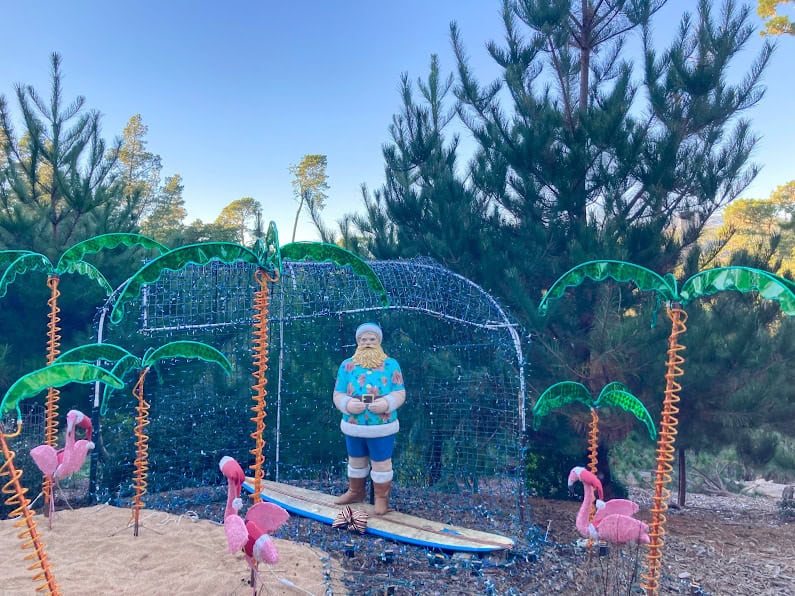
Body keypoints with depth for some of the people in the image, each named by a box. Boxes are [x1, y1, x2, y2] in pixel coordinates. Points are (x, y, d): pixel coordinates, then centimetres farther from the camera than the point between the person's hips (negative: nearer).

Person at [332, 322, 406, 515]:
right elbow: (338, 395, -1)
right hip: (353, 427, 3)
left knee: (381, 464, 7)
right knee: (356, 462, 20)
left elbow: (400, 394, -5)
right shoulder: (347, 365, 0)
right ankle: (355, 492, 41)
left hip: (382, 427, -3)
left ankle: (382, 499, 24)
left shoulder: (391, 365, -4)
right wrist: (348, 404, -22)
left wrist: (386, 403, -25)